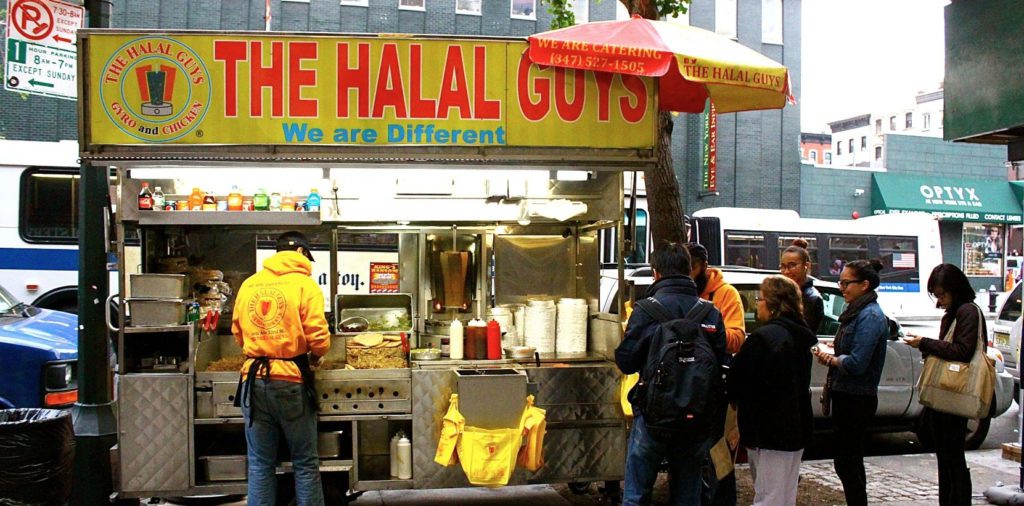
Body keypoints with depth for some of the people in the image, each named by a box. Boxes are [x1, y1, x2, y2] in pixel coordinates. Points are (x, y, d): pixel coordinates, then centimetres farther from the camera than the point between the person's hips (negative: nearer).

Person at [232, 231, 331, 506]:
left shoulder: (249, 284, 8)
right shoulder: (305, 284, -5)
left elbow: (238, 332, 13)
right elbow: (318, 339, -10)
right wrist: (316, 357, 10)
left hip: (254, 379, 4)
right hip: (291, 380, -4)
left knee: (260, 465, 11)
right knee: (305, 463, 8)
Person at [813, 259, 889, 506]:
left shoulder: (870, 316, -18)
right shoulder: (857, 312, 12)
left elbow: (857, 363, -24)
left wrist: (831, 358, -8)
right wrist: (831, 354, 0)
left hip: (856, 399, -10)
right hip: (846, 395, 10)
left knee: (846, 462, -3)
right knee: (851, 460, 18)